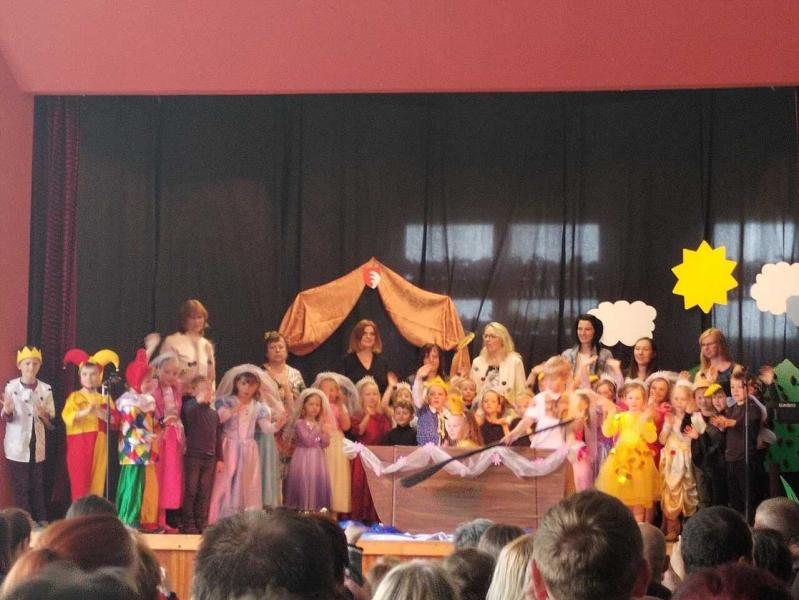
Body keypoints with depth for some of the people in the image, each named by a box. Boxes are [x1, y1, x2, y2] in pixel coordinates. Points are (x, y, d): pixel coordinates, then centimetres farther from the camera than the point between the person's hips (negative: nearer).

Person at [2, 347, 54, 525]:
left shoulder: (45, 389, 3)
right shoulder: (11, 387, -4)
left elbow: (51, 422, 6)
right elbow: (6, 418, -4)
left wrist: (44, 415, -17)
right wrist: (8, 410, -27)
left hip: (38, 445, 3)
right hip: (17, 445, -3)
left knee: (38, 485, 6)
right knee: (21, 487, -2)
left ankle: (42, 521, 10)